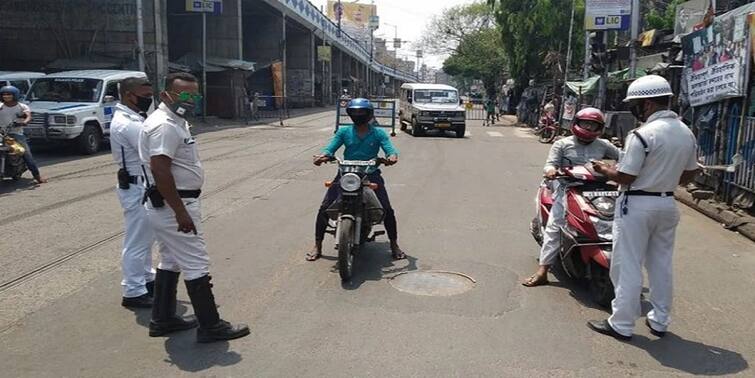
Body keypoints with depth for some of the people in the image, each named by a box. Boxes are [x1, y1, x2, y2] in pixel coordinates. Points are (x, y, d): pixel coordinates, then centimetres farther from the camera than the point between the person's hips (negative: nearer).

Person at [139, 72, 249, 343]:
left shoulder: (176, 122, 14)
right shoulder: (164, 125, -19)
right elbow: (160, 170, -27)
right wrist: (181, 212, -28)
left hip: (170, 205, 11)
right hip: (174, 206, -11)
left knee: (170, 262, 18)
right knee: (196, 266, -4)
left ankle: (162, 320, 29)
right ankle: (210, 327, 5)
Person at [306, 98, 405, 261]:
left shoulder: (378, 133, 7)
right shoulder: (344, 132, 9)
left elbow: (389, 148, -6)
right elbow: (331, 147, 0)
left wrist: (392, 156, -30)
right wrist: (323, 156, -24)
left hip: (371, 174, -1)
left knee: (387, 209, -12)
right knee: (324, 208, -9)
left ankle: (394, 245, 10)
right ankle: (317, 246, 5)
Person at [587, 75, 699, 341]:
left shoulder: (643, 135, -20)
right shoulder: (687, 133, 5)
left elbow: (624, 177, -19)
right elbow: (690, 174, 13)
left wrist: (604, 170, -1)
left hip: (637, 205, -8)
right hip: (667, 204, 8)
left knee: (628, 266, 2)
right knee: (661, 264, 16)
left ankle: (621, 324, 10)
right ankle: (660, 321, 27)